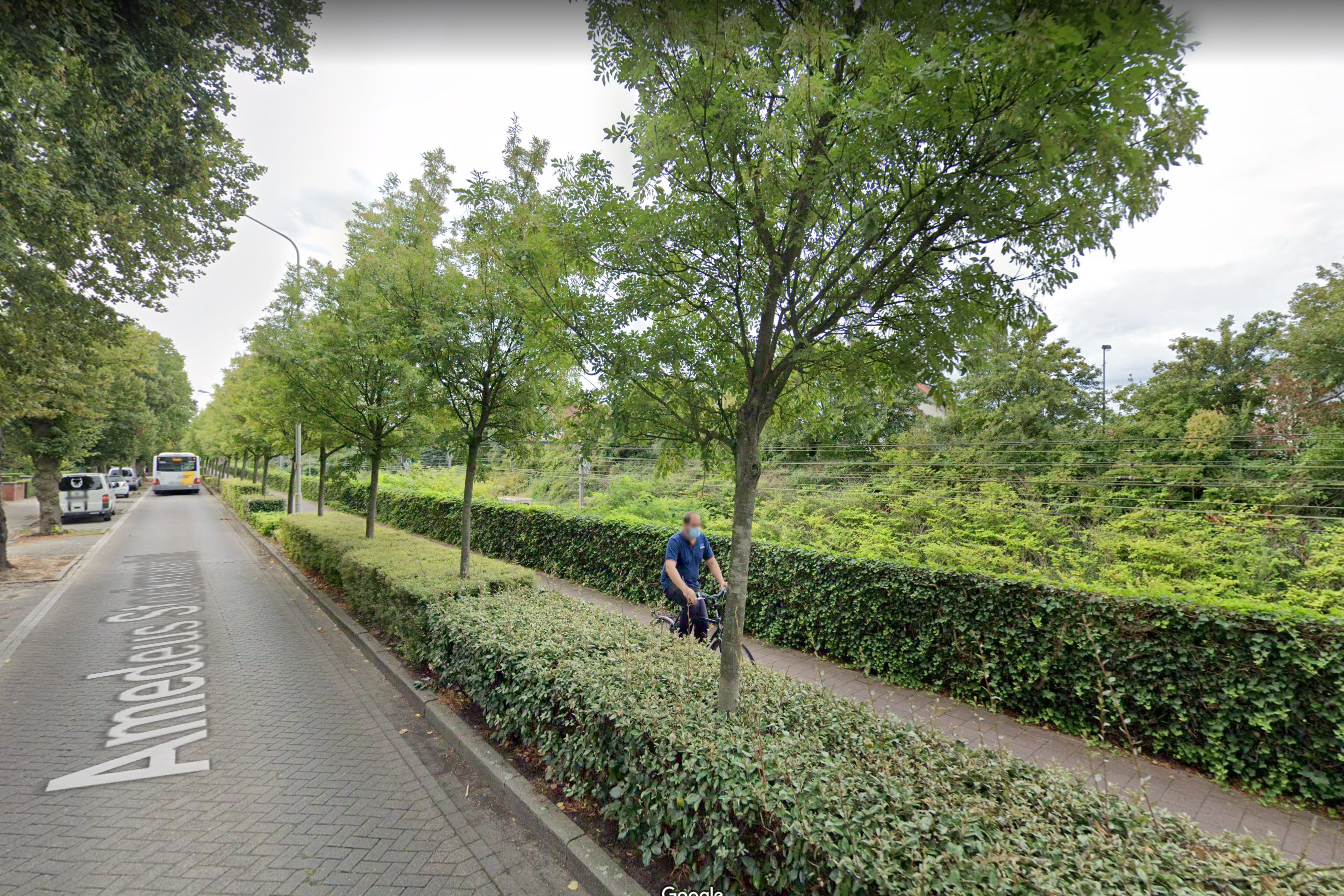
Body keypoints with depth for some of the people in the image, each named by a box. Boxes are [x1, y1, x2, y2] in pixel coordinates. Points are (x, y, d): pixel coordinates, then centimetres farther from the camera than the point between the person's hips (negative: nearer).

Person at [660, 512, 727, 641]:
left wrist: (721, 582, -11)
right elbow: (670, 567, -33)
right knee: (692, 603, -34)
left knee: (704, 622, -6)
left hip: (693, 584, 6)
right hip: (673, 584, -6)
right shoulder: (675, 541, -20)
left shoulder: (702, 539, -1)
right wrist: (685, 589, -46)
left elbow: (712, 562, 6)